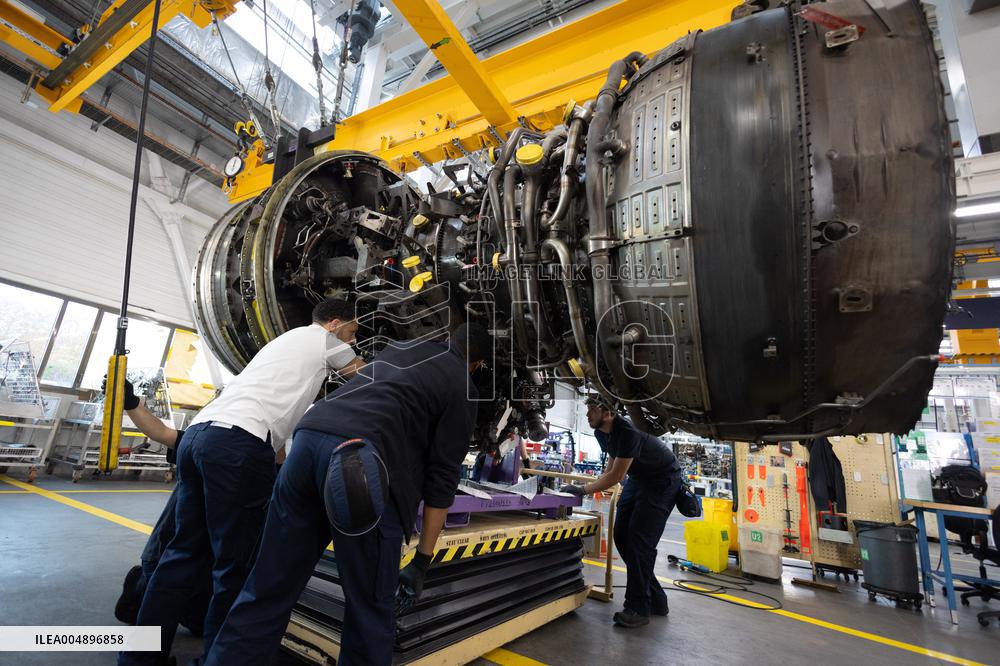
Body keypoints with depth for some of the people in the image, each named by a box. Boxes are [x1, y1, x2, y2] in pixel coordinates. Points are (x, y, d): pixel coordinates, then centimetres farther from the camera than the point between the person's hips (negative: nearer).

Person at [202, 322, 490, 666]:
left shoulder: (398, 348, 29)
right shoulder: (462, 388, 12)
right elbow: (443, 476, 7)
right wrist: (422, 561, 11)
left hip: (310, 435, 7)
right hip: (365, 459, -6)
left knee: (271, 588, 16)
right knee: (369, 605, 11)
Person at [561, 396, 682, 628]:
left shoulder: (628, 431, -31)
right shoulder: (601, 432, -3)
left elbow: (616, 475, -27)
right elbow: (611, 467, 9)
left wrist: (583, 490, -21)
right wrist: (589, 488, -2)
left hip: (663, 480, -9)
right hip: (637, 478, 9)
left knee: (639, 540, -14)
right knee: (621, 536, 4)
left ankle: (638, 608, -2)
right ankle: (656, 599, 17)